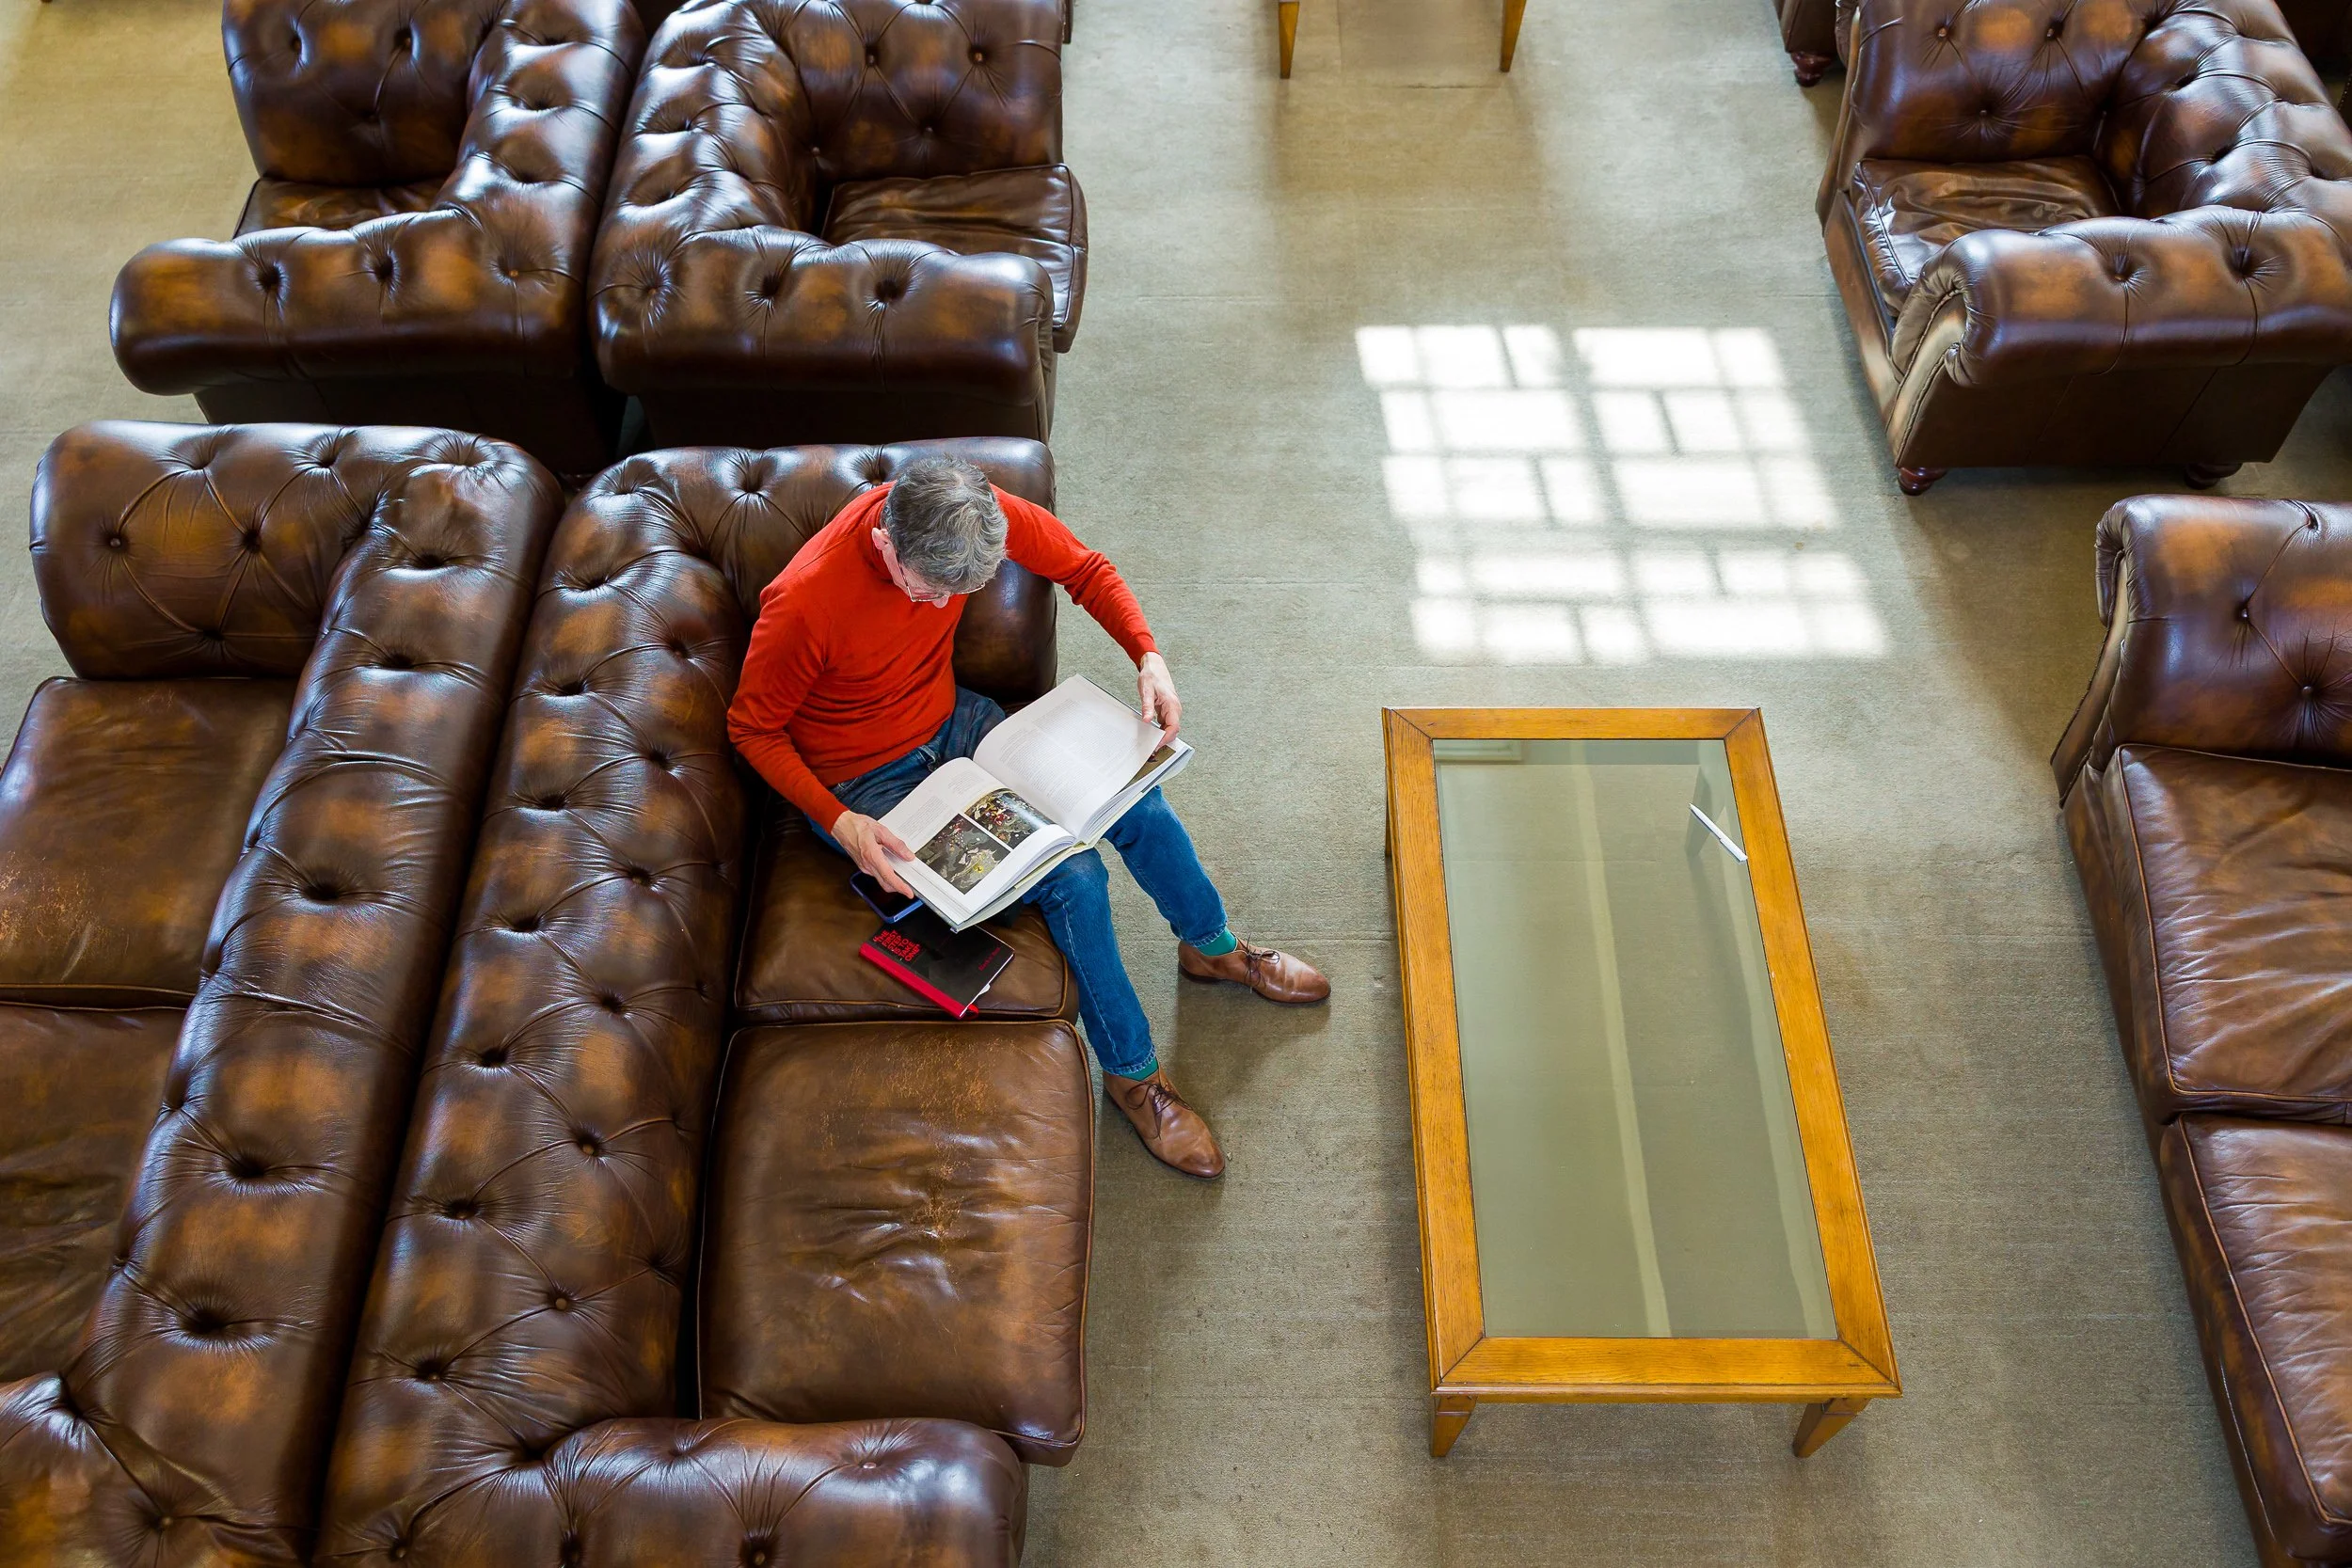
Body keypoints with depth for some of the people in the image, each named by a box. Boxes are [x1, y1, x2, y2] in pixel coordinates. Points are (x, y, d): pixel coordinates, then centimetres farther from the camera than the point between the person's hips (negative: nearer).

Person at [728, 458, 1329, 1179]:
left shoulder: (977, 512, -19)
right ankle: (1131, 1072, 4)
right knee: (1074, 878, -18)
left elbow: (1085, 568, -2)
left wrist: (1148, 655, -17)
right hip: (863, 782, -5)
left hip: (954, 720, 6)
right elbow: (753, 728, -17)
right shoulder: (805, 602, -33)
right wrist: (842, 824, -28)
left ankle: (1213, 946, 26)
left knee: (1132, 793, -5)